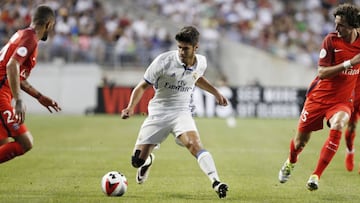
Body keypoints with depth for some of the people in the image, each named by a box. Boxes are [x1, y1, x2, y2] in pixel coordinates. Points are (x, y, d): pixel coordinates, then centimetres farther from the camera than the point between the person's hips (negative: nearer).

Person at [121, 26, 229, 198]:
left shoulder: (201, 62, -2)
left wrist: (215, 93, 21)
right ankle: (148, 160, 36)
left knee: (194, 143, -31)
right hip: (158, 113, -1)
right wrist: (131, 107, -24)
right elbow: (143, 86, -9)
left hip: (182, 113, 1)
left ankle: (216, 182, -38)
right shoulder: (163, 61, -17)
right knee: (137, 161, -2)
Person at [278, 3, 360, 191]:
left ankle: (315, 176, -22)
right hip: (319, 96, -1)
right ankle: (291, 162, 44)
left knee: (337, 126, -30)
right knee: (301, 139, 6)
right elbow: (322, 72, -21)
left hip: (342, 100, 1)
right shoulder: (331, 40, -15)